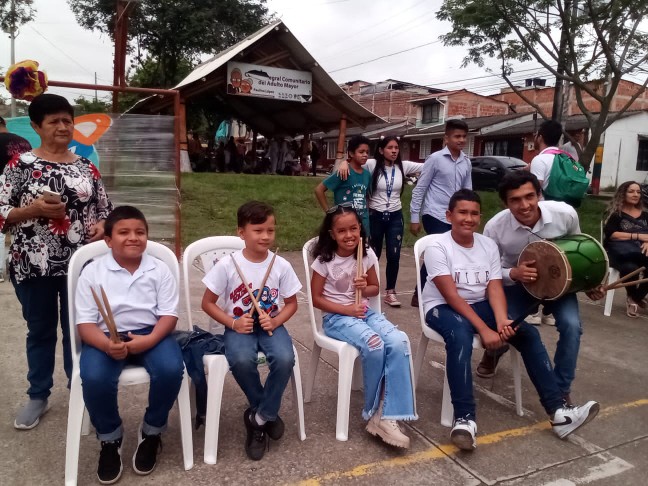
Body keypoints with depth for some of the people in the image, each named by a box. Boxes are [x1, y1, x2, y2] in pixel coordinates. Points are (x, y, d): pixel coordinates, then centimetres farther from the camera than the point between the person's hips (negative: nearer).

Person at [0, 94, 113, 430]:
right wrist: (34, 209, -19)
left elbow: (105, 208, 11)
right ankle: (38, 396, 31)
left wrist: (102, 224, -9)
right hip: (35, 265, -1)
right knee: (40, 331, 14)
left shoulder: (87, 167, 7)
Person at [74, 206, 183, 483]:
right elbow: (85, 322, -5)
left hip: (150, 334, 1)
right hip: (105, 337, 0)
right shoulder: (92, 272, 0)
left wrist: (149, 340, -22)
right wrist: (107, 344, -25)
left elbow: (169, 314, -3)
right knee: (94, 378, -30)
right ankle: (110, 438, 2)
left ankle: (151, 432, 2)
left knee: (171, 369, -28)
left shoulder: (159, 269, 2)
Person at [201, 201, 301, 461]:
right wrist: (233, 323, -16)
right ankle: (267, 413, -3)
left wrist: (275, 322, -14)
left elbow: (292, 303, 5)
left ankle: (259, 418, -3)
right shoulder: (227, 265, -11)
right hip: (239, 327, -1)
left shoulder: (281, 265, -6)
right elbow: (207, 303, -3)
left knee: (285, 359, -29)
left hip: (270, 325, 2)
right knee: (241, 361, -33)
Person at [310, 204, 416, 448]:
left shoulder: (367, 255, 3)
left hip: (365, 312, 4)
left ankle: (386, 416, -20)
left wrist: (365, 288, -10)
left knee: (399, 342, -25)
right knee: (374, 346, -32)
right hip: (337, 317, -4)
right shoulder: (324, 261, -8)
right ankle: (373, 411, -7)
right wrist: (347, 309, -16)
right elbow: (316, 298, -5)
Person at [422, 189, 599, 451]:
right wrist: (484, 329, -28)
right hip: (442, 308, -5)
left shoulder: (488, 245, 2)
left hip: (479, 305, 6)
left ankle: (557, 410, -6)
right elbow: (451, 296, -22)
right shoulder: (437, 248, -15)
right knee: (460, 337, -37)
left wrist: (501, 320, -26)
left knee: (527, 333, -11)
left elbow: (494, 288, -6)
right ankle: (464, 419, -35)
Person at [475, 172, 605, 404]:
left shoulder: (566, 214, -24)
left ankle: (561, 389, 2)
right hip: (517, 283, -1)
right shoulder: (495, 227, -29)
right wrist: (513, 273, -34)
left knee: (571, 325, -21)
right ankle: (492, 353, 26)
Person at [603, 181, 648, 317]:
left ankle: (636, 297, -1)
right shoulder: (615, 213, 9)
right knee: (630, 268, -39)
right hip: (621, 252, -4)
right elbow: (610, 234, -7)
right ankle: (632, 297, -4)